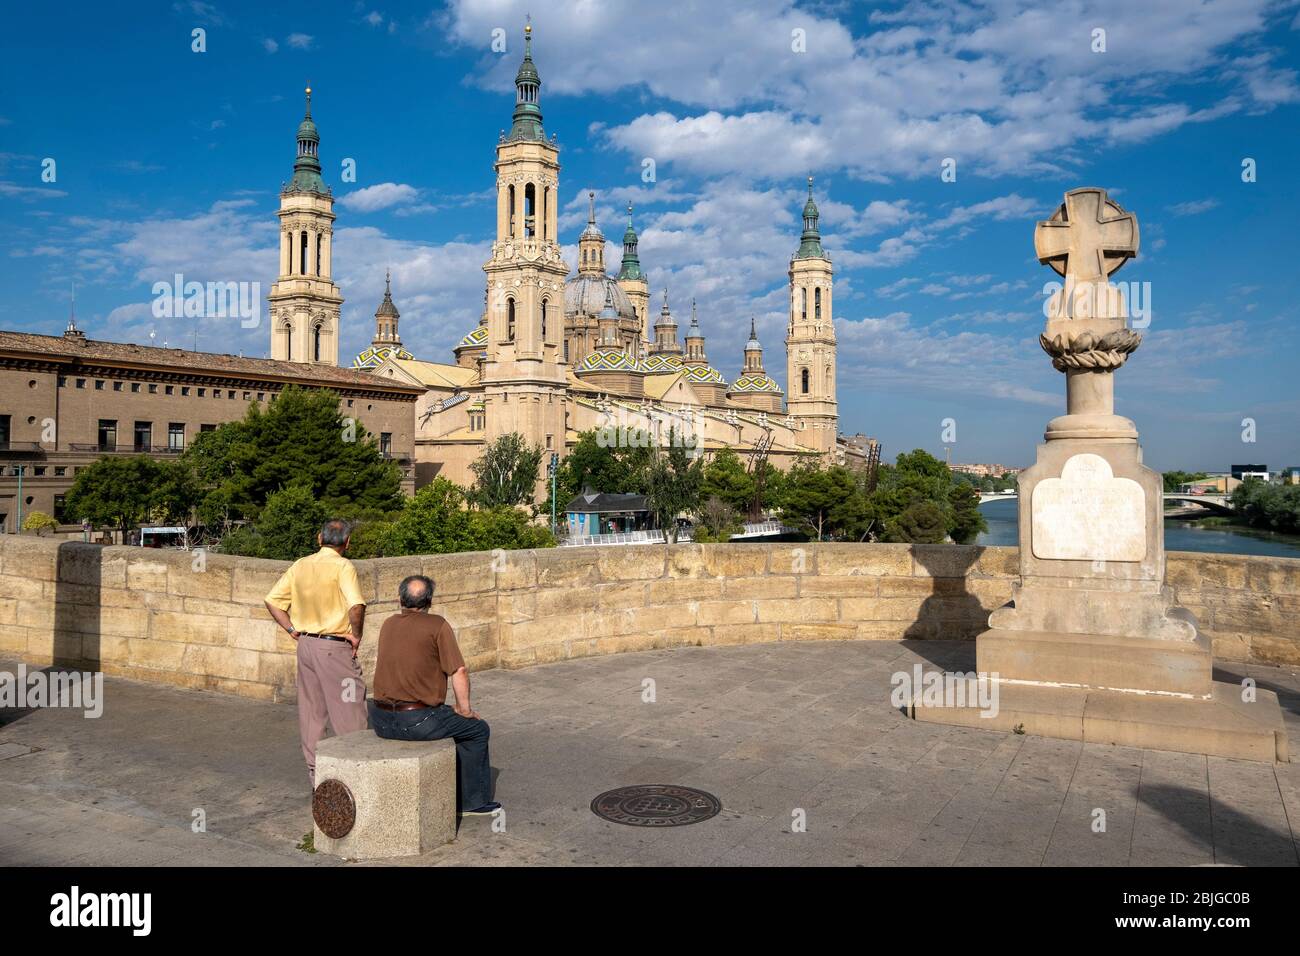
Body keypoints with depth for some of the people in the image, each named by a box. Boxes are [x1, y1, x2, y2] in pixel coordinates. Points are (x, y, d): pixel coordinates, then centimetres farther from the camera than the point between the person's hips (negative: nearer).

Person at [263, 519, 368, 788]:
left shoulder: (300, 565, 7)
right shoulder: (342, 566, -13)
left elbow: (272, 600, 10)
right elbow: (357, 605, -27)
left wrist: (292, 629, 10)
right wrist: (356, 635, -14)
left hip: (306, 643, 7)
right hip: (335, 647, -7)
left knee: (311, 711, 15)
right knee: (349, 711, 2)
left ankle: (315, 773, 24)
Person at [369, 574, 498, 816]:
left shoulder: (388, 625, 10)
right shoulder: (437, 625, -9)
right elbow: (459, 671, -13)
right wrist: (464, 709, 2)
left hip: (381, 722, 7)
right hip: (418, 721, -7)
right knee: (477, 729, 15)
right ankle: (473, 802, 19)